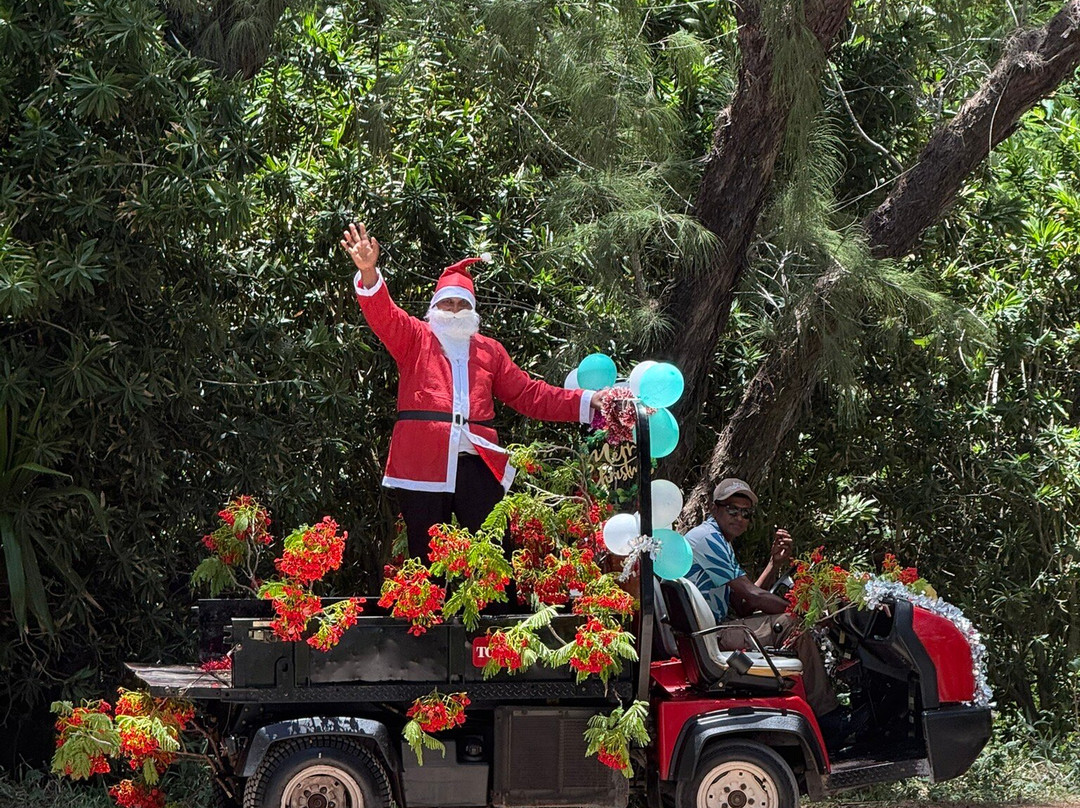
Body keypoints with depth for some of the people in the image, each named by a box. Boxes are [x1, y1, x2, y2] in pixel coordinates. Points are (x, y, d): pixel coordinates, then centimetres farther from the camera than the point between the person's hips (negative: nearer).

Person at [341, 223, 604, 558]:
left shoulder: (490, 350, 21)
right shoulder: (414, 338, 13)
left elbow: (529, 394, 20)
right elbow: (384, 316, -5)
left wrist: (586, 402, 10)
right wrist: (369, 273, -25)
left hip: (478, 466, 2)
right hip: (422, 464, -2)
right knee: (426, 559, 0)